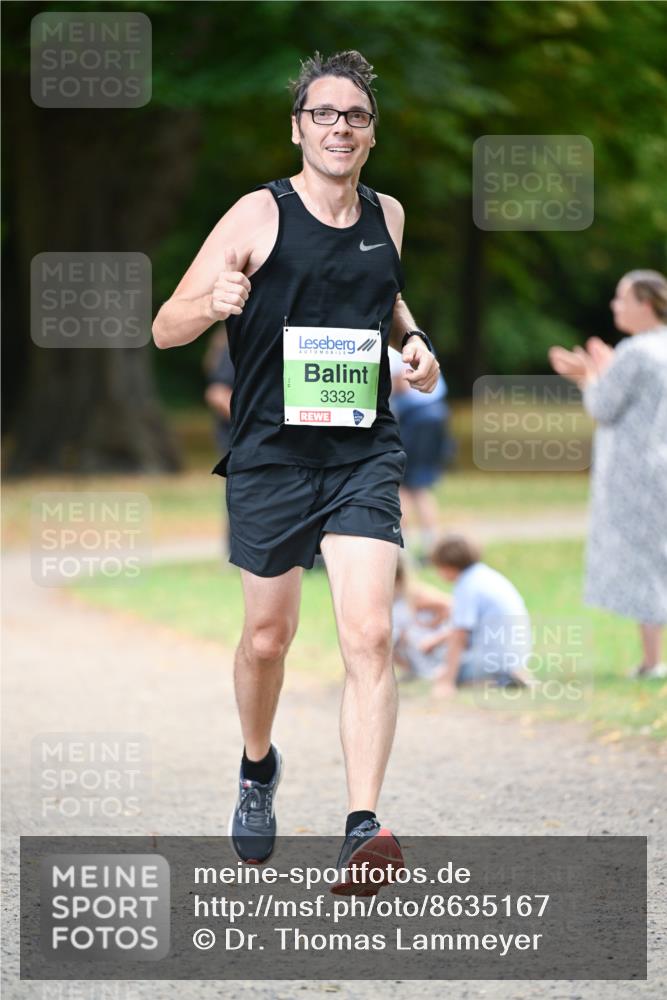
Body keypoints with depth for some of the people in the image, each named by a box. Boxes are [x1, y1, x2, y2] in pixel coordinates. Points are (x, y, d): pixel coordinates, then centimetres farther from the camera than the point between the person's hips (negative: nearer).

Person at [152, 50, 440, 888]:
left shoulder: (387, 215, 8)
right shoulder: (260, 216, -6)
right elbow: (165, 330, -7)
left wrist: (411, 337, 9)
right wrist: (213, 302, -30)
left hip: (364, 455, 2)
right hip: (272, 453, -2)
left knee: (369, 635, -14)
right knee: (268, 636, 11)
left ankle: (362, 826, -21)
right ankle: (257, 768, 40)